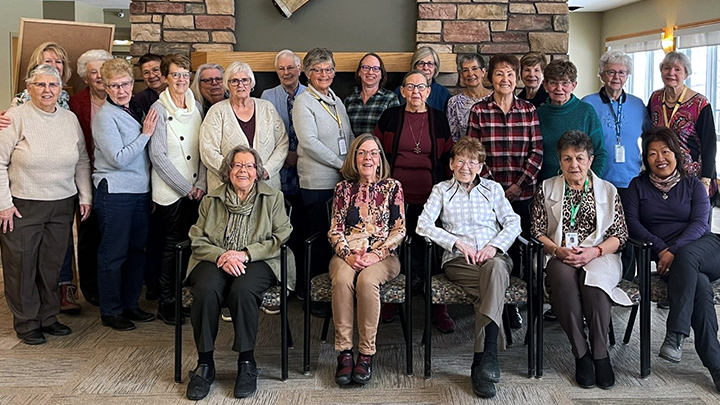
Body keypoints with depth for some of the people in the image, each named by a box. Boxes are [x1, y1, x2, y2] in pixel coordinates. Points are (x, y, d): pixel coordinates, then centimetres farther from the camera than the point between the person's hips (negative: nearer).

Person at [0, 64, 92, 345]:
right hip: (23, 206, -4)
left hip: (62, 205, 4)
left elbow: (82, 162, 13)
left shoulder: (70, 119, 7)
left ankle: (48, 317, 27)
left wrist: (86, 196, 8)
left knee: (52, 264, 12)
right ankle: (26, 324, 19)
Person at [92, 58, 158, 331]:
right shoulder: (105, 116, -11)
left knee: (137, 249, 13)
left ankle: (130, 304, 25)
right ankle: (110, 311, 12)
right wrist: (145, 134, -13)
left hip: (141, 191, 7)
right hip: (115, 193, -7)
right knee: (114, 254, 1)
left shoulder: (135, 110, 11)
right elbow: (119, 159, -17)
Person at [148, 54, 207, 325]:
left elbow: (203, 149, 11)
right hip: (171, 190, -5)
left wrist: (200, 184, -1)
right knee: (174, 244, -3)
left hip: (196, 189, 5)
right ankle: (166, 303, 9)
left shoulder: (197, 107, 11)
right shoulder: (159, 109, -5)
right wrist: (186, 187, -10)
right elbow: (158, 156, -10)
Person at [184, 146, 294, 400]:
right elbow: (198, 240, 7)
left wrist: (245, 254, -12)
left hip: (258, 262, -2)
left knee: (243, 291, -35)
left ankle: (247, 364, -19)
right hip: (215, 260, 2)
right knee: (206, 291, -32)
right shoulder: (211, 200, 16)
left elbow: (281, 237, 1)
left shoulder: (273, 198, 11)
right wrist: (221, 256, -14)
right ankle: (204, 364, -19)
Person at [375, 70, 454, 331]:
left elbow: (447, 157, 14)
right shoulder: (390, 117, 6)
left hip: (427, 196, 0)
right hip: (395, 194, 0)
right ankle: (392, 300, 18)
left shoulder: (438, 119, 8)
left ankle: (436, 306, 8)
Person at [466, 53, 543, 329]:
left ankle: (513, 305, 15)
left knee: (516, 247, 4)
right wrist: (491, 185, -8)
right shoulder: (479, 110, 3)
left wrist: (520, 184, -6)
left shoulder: (528, 110, 7)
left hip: (522, 192, 1)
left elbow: (537, 151, 4)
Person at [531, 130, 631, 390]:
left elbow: (620, 235, 7)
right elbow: (537, 230, 8)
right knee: (564, 278, -36)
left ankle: (600, 354, -26)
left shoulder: (607, 190, 13)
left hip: (599, 257, 0)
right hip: (559, 256, 0)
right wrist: (558, 249, -11)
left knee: (593, 279, -36)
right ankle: (581, 354, -28)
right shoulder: (547, 189, 14)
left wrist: (594, 251, -11)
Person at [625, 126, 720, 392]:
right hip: (665, 258, 0)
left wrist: (674, 250, -19)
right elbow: (633, 223, 3)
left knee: (686, 257, -37)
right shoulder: (638, 186, 16)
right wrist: (661, 249, -13)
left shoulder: (693, 186, 13)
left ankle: (676, 335, -39)